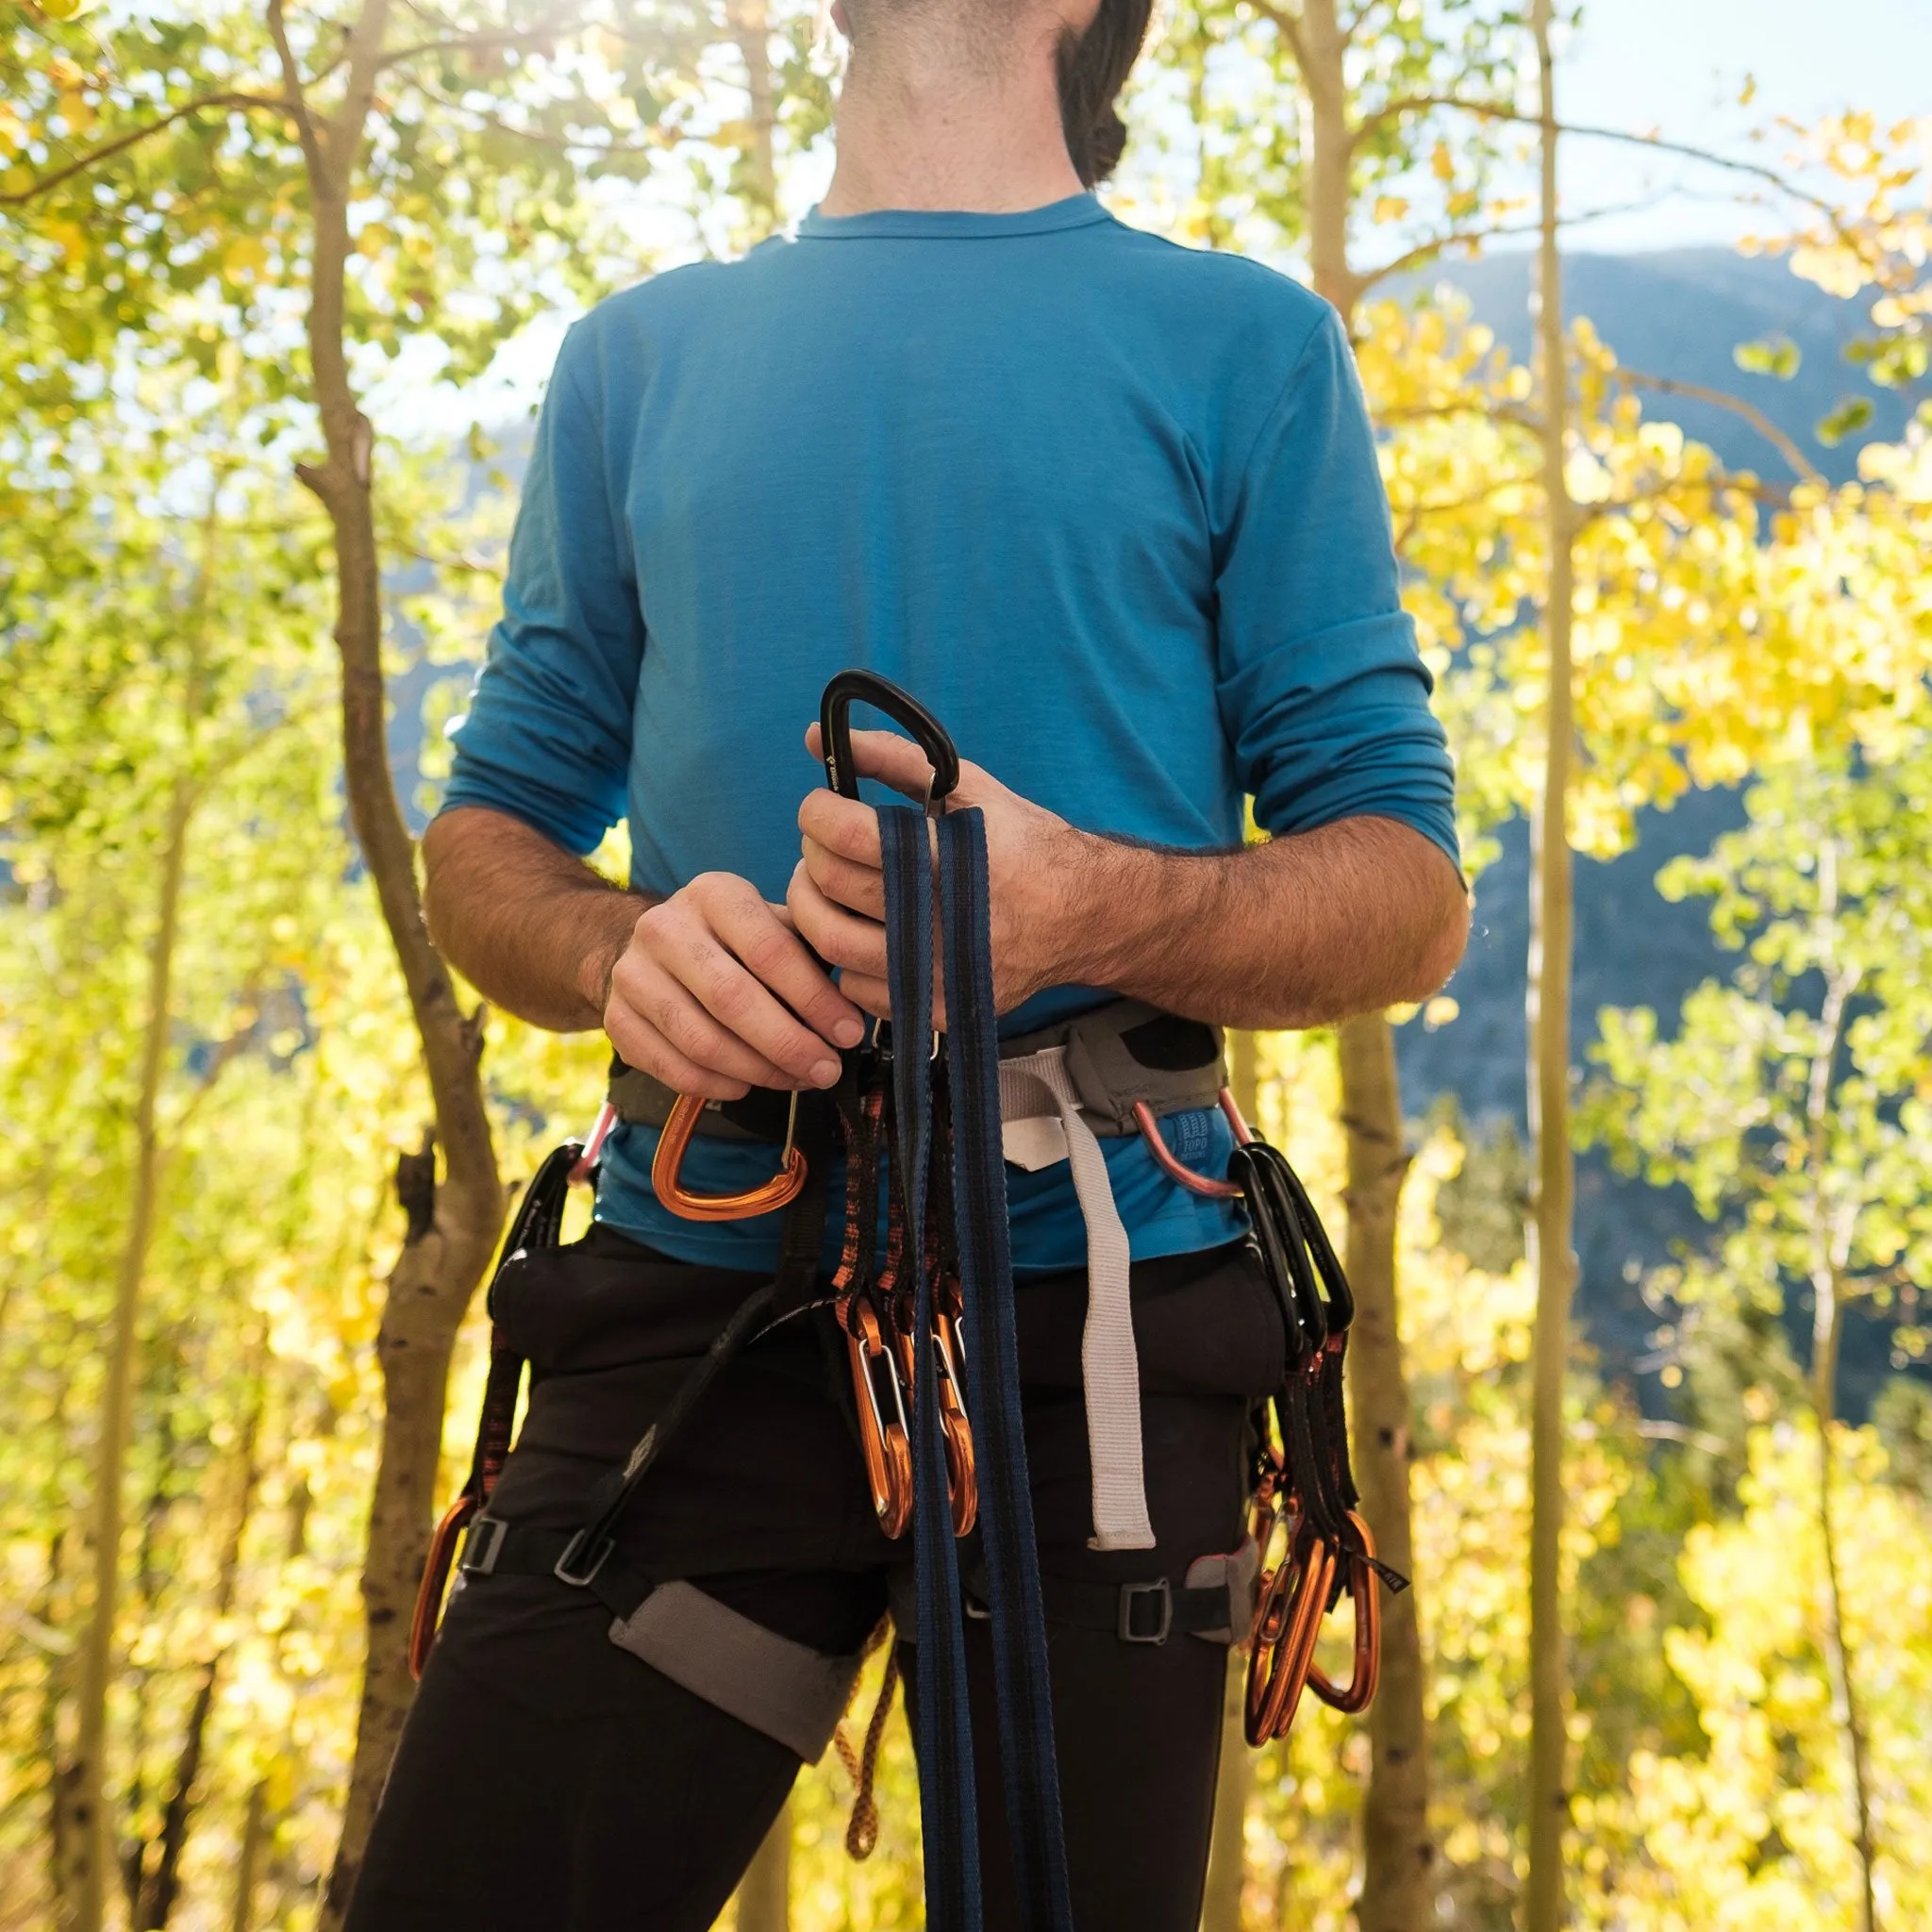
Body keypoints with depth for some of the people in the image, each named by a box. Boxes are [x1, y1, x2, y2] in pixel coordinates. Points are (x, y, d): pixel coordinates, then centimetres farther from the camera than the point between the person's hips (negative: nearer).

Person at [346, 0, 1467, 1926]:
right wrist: (623, 948, -10)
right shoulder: (638, 355, 16)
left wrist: (1090, 908, -19)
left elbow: (1409, 895, 2)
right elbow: (490, 840, 14)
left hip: (1094, 1320, -1)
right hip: (697, 1306, 2)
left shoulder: (1244, 341, 7)